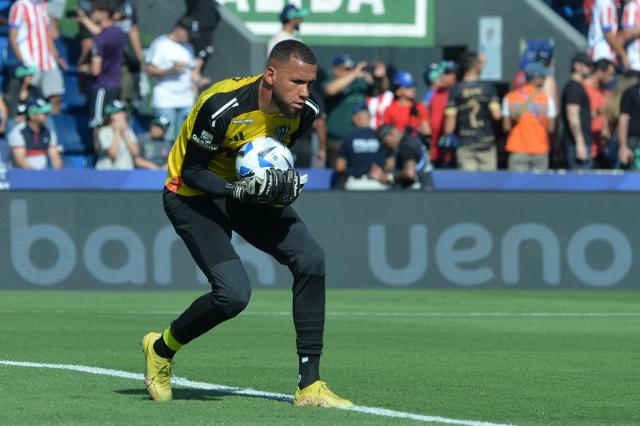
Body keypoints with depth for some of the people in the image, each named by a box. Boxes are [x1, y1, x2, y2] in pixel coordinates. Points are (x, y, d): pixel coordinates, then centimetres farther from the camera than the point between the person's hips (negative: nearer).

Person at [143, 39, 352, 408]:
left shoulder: (304, 111, -11)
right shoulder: (222, 107, -31)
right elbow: (192, 171, -20)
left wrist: (286, 184, -13)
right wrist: (241, 190, -35)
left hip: (246, 189, 6)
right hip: (193, 195, -6)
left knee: (311, 259, -13)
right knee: (234, 293, -22)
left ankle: (310, 385, -7)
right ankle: (161, 349, 10)